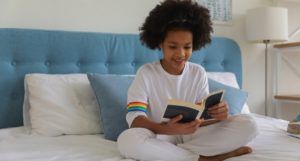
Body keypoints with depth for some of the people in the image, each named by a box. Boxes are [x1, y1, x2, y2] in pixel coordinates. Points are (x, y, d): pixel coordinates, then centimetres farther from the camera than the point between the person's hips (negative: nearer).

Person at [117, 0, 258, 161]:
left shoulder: (198, 73, 4)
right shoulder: (146, 73, -6)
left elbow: (203, 116, 1)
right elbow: (135, 117, -16)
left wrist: (218, 115, -25)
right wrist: (166, 129, -36)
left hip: (192, 134, 3)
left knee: (247, 124, -15)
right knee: (127, 140, -36)